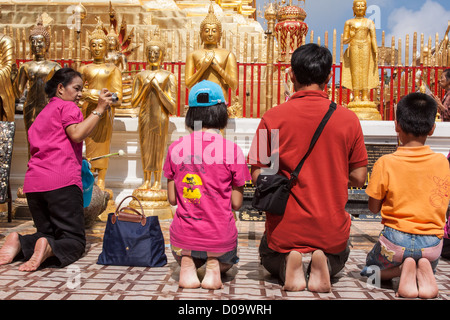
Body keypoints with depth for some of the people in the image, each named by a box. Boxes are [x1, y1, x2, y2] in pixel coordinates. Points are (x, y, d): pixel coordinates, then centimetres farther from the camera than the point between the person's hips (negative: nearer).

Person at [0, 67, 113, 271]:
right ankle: (49, 250, -34)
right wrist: (99, 110, -9)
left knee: (48, 234, 18)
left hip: (32, 183, 7)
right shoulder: (67, 106, 5)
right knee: (74, 241, -3)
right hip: (62, 182, -7)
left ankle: (19, 243, -11)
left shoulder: (42, 114, 29)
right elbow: (76, 134, -13)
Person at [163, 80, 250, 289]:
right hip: (220, 238, -1)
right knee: (226, 262, 36)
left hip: (183, 237, 1)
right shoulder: (232, 151, -12)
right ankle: (214, 265, 1)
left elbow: (172, 199, 2)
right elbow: (236, 203, -5)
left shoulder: (175, 148, -5)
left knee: (182, 253, 39)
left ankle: (187, 264, 3)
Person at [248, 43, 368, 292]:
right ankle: (323, 264, 0)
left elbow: (258, 176, -8)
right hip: (332, 229, 1)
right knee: (337, 259, 36)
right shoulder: (348, 119, -8)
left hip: (286, 228, 0)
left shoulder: (272, 118, -12)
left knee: (270, 260, 34)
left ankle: (288, 266, -2)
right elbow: (358, 178, -2)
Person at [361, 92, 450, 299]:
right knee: (429, 265, 36)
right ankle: (424, 270, -2)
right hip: (431, 243, 3)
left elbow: (374, 208, -3)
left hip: (396, 239, -2)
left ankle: (402, 270, -5)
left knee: (370, 269, 28)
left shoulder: (385, 163, -12)